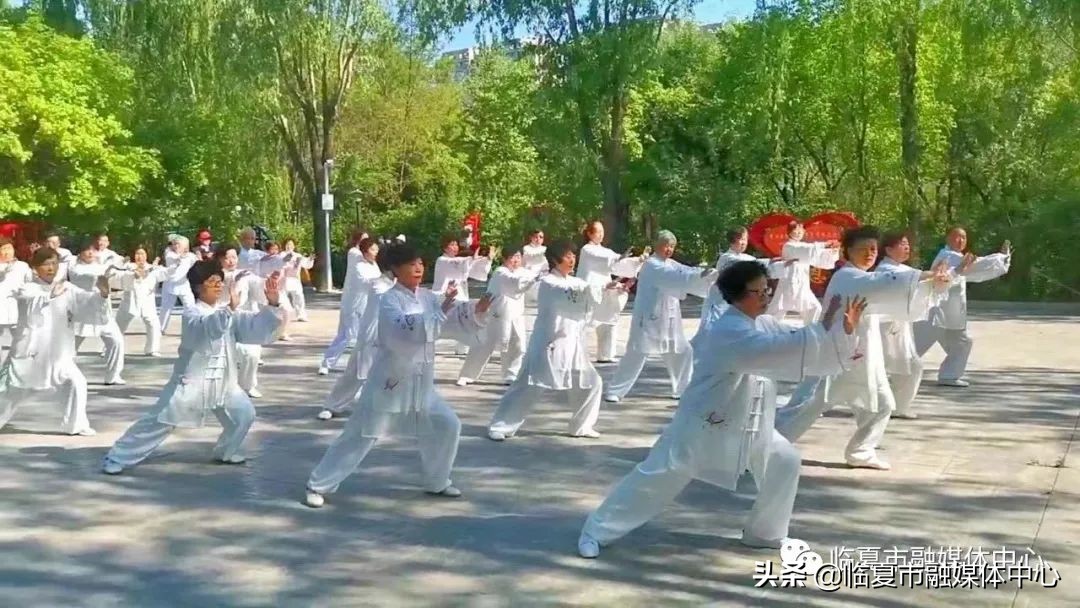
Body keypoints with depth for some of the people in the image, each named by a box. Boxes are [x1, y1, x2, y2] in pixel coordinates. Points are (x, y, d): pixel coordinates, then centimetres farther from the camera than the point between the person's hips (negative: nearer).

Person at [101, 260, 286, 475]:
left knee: (244, 413, 4)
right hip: (191, 381, -6)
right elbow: (207, 328, -36)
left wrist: (272, 304, -18)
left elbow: (256, 328, -1)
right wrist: (230, 309, -51)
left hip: (222, 381, 6)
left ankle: (226, 452, 28)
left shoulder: (229, 313, 6)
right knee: (159, 421, -6)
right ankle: (118, 458, 4)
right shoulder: (192, 313, -14)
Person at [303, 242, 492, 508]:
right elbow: (404, 332, -32)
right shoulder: (390, 301, -15)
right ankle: (319, 485, 9)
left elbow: (459, 317, 0)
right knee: (359, 437, -3)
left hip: (420, 384, 6)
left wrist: (478, 308, -22)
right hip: (390, 382, -6)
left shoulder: (428, 297, 3)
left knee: (447, 426, 8)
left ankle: (437, 482, 27)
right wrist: (440, 312, -33)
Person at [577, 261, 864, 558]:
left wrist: (844, 329, -14)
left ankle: (765, 532, 22)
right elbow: (778, 351, -38)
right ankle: (596, 531, 6)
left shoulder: (763, 324, 3)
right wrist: (824, 327, -38)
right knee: (657, 478, -5)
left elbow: (797, 345, 1)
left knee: (785, 462, 5)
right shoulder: (730, 332, -26)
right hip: (702, 425, -8)